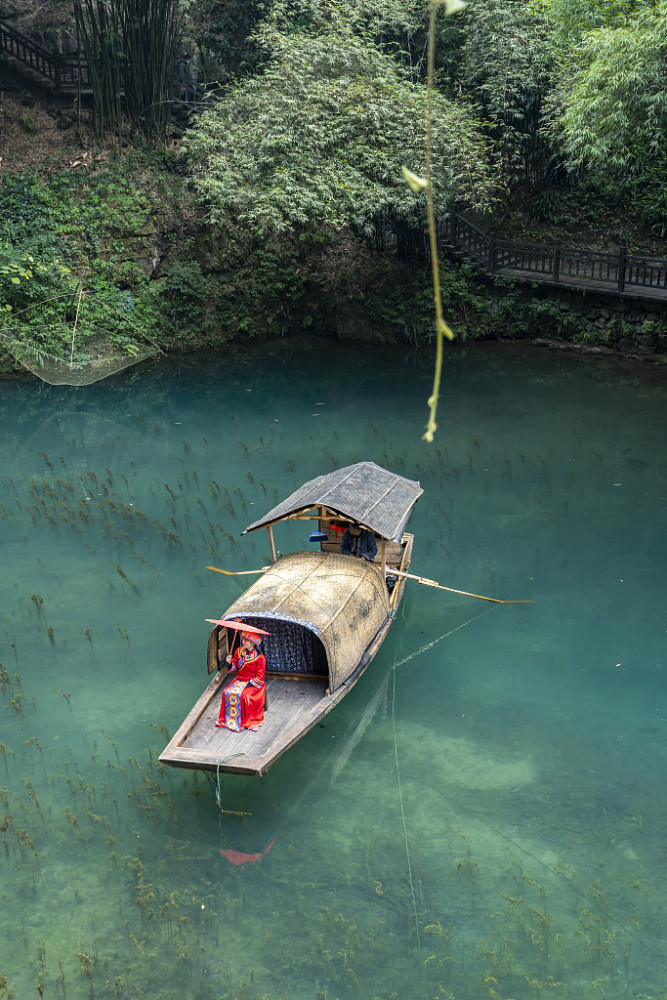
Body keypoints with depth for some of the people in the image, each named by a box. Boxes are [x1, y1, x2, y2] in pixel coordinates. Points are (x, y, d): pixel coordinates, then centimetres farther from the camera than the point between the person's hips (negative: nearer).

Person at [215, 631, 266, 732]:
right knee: (227, 693, -20)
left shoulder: (260, 657, -13)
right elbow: (235, 666, 11)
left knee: (242, 695, -31)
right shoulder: (239, 651, 3)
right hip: (239, 680, 5)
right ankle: (227, 719, -8)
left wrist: (249, 684, -18)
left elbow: (260, 677, -11)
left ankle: (245, 722, -17)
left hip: (253, 683, -5)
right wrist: (230, 662, -10)